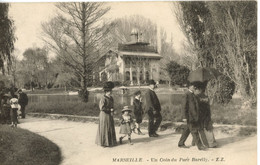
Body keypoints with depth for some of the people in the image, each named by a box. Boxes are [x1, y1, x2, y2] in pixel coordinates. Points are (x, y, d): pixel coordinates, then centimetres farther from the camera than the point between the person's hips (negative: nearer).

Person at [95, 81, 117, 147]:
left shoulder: (111, 98, 8)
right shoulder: (103, 98, -17)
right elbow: (102, 108, -22)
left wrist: (112, 112, 0)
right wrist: (110, 110, -15)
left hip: (109, 115, 8)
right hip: (104, 115, -8)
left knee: (110, 129, 12)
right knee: (104, 129, -1)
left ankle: (109, 141, 23)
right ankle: (103, 142, 9)